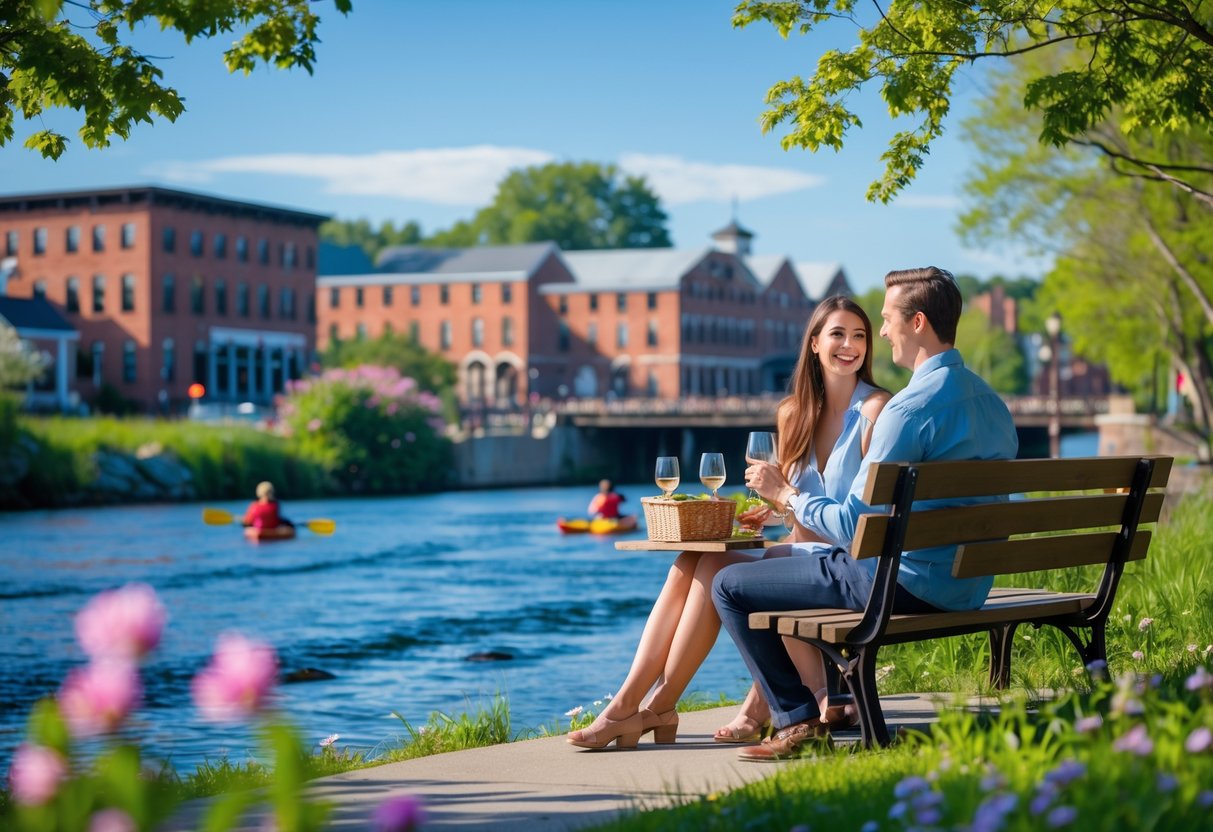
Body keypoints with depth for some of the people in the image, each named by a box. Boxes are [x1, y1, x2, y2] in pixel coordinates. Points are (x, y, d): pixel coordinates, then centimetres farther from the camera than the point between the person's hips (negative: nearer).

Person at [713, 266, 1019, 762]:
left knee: (730, 587, 0)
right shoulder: (991, 402, 9)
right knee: (804, 559, 34)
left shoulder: (911, 406, -21)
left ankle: (799, 720, 1)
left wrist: (784, 495, -4)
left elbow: (855, 524, -21)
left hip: (905, 585, -9)